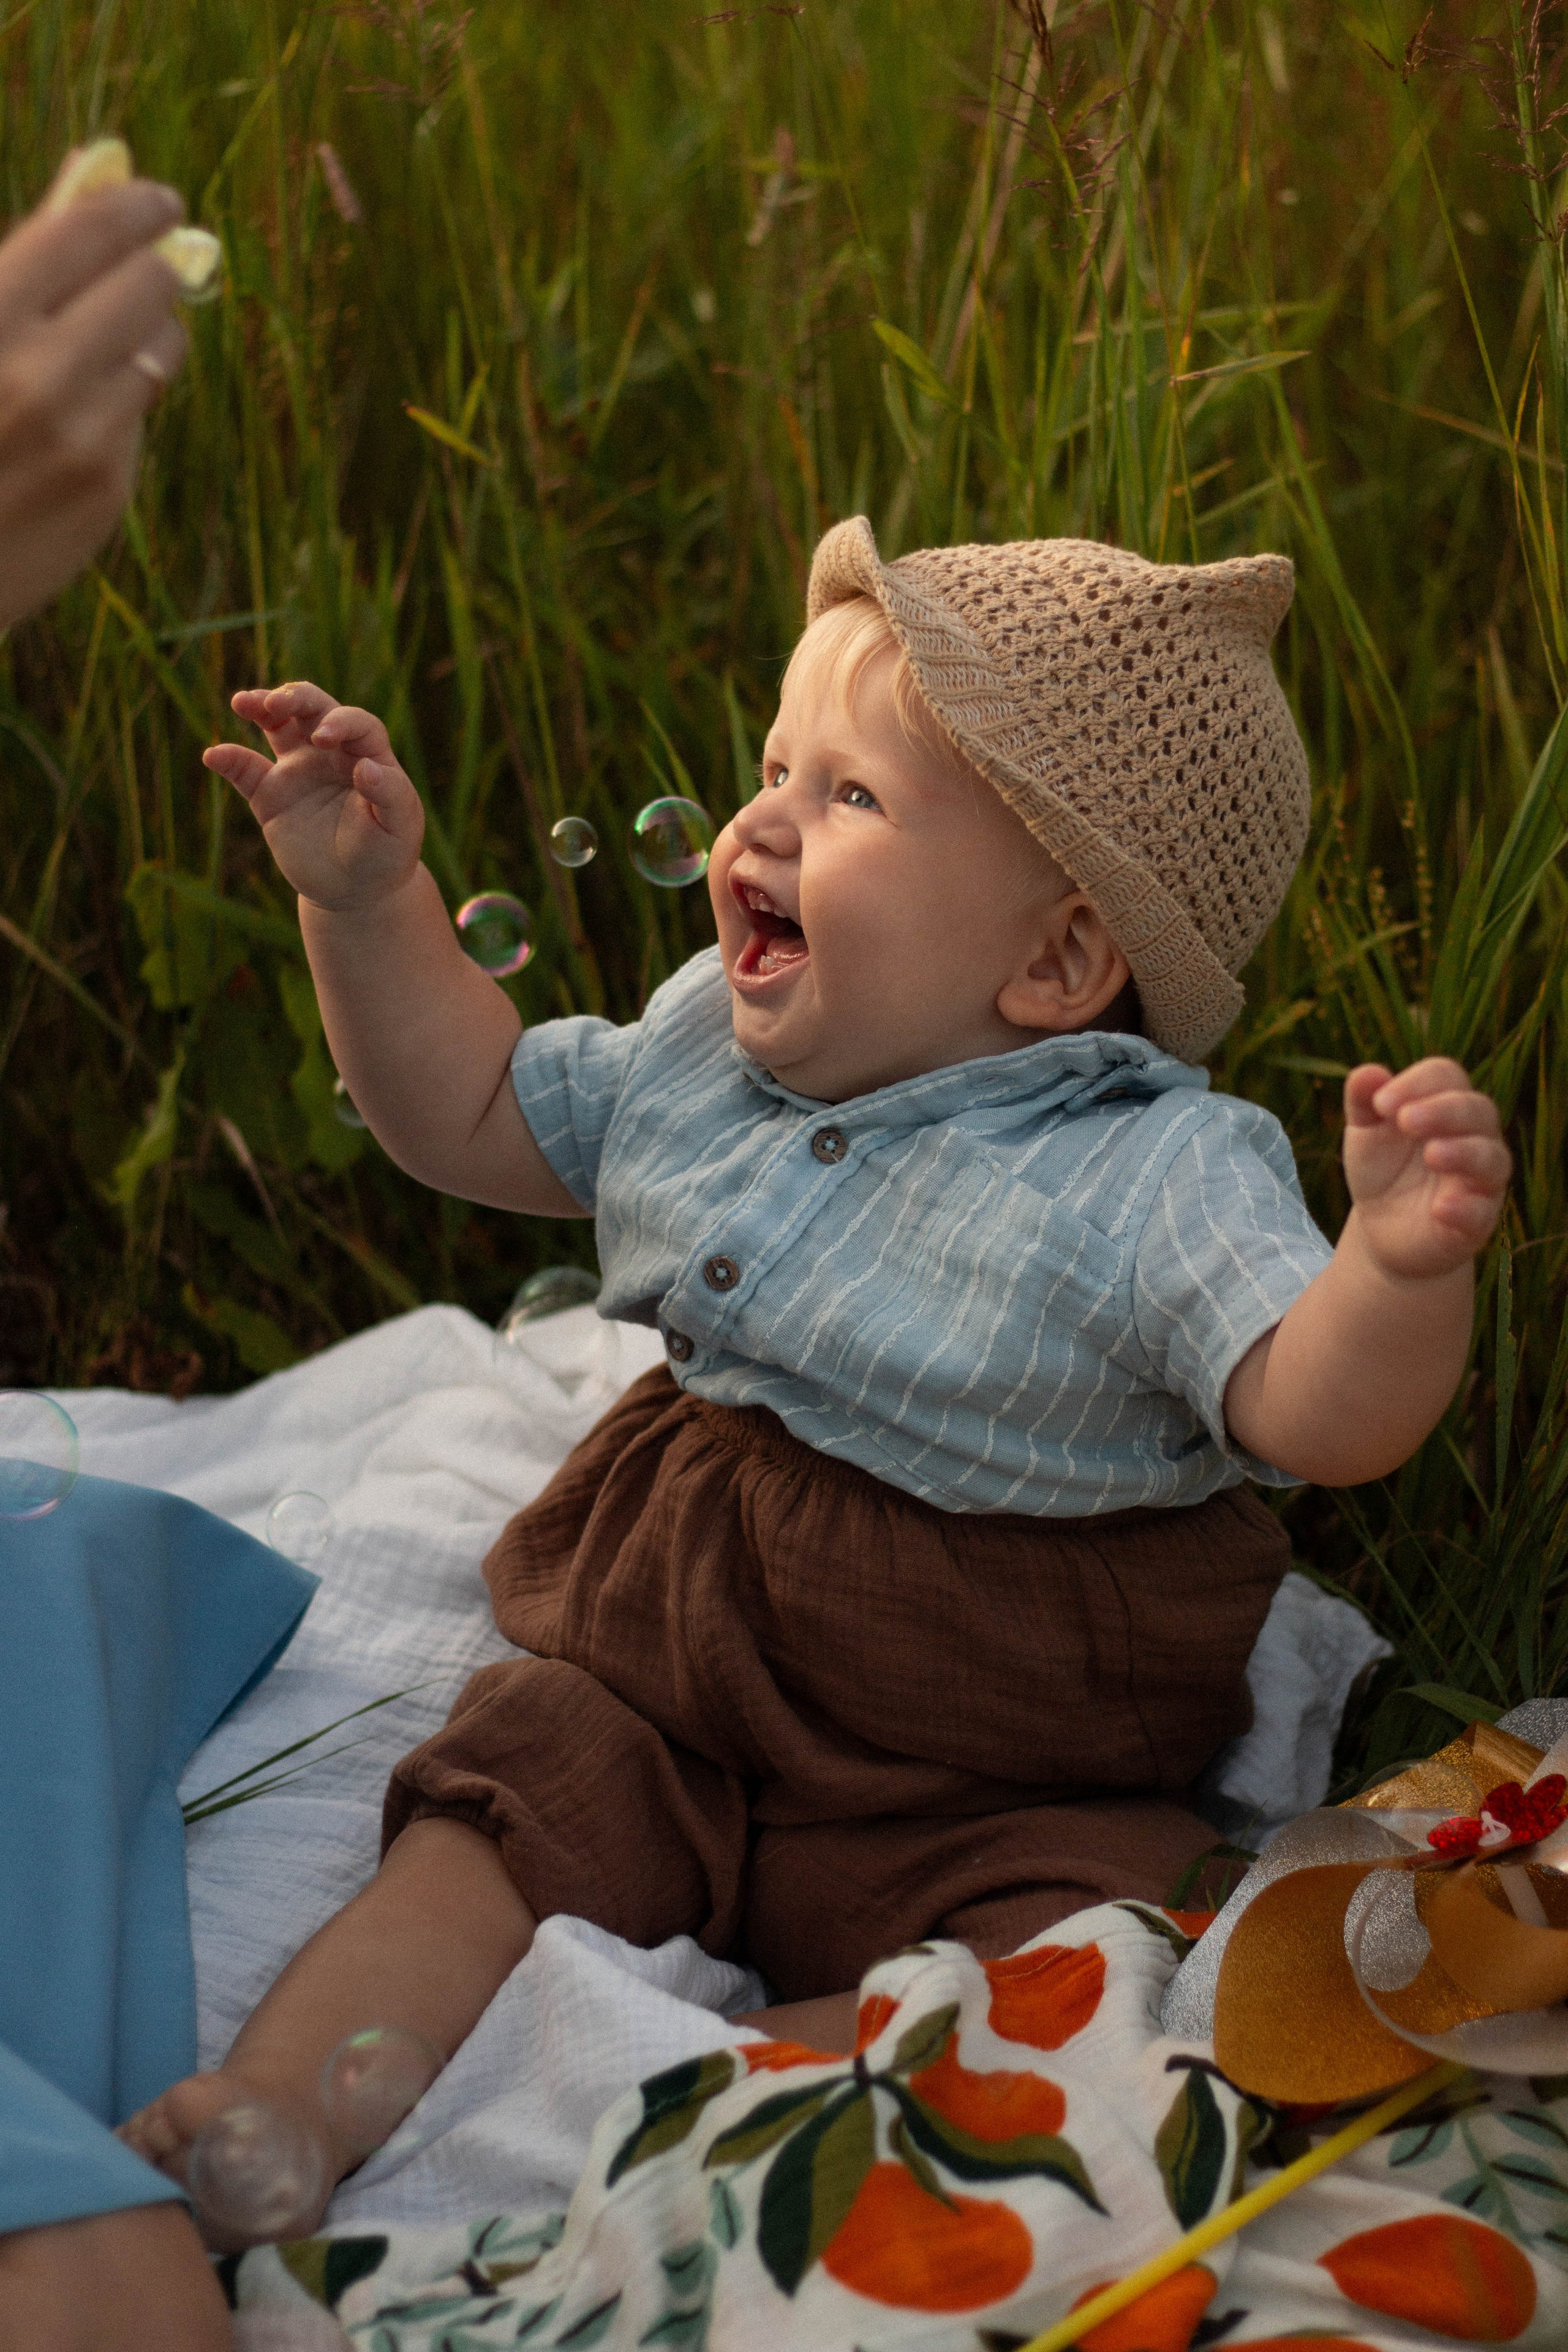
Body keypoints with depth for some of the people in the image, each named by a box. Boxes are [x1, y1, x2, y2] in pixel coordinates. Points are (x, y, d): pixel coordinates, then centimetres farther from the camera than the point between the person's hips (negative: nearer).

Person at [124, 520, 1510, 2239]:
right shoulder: (701, 1046, 4)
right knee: (495, 1820, -16)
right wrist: (368, 899, 9)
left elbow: (1318, 1415, -28)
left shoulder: (1157, 1178, -17)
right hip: (658, 1676, 5)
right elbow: (474, 1115, 20)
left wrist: (1403, 1262, -49)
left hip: (971, 1790, -5)